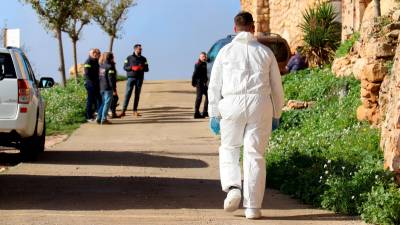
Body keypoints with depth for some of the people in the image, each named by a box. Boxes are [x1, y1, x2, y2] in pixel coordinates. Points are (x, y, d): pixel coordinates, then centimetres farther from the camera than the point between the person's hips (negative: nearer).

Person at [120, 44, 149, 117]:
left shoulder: (143, 59, 11)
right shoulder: (129, 58, 5)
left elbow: (147, 69, 10)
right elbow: (125, 67, 2)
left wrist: (142, 68, -12)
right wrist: (132, 68, -15)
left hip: (139, 78, 3)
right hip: (131, 77, -3)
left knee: (137, 95, 3)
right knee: (127, 94, -9)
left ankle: (135, 111, 7)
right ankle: (123, 111, -10)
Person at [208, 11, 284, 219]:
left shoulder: (226, 51, 8)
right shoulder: (265, 52, 11)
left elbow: (214, 85, 7)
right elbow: (277, 87, 12)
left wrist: (214, 114, 10)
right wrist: (276, 114, 20)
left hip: (232, 105, -1)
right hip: (260, 104, 1)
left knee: (229, 149, 17)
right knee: (254, 155, 4)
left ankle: (233, 188, -6)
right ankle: (252, 207, 3)